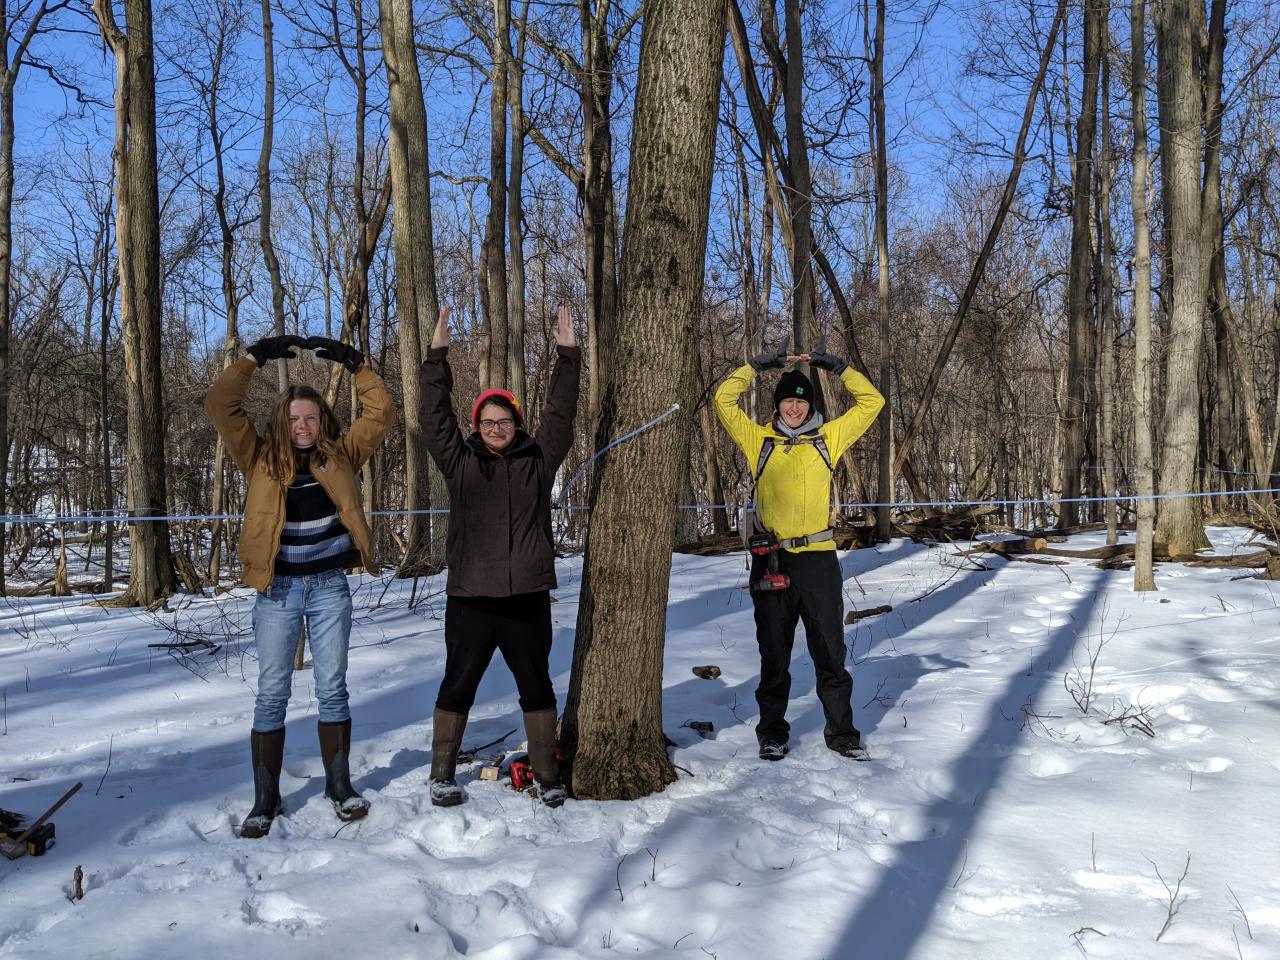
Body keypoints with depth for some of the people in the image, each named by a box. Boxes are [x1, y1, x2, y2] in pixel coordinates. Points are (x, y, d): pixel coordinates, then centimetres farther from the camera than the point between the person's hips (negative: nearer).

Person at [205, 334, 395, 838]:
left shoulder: (340, 455, 7)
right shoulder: (261, 458, 3)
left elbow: (381, 412, 5)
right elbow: (220, 405, -4)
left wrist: (352, 361, 3)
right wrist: (256, 356, -3)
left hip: (329, 587, 1)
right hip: (277, 589, -1)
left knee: (332, 689, 8)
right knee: (272, 694, 4)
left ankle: (339, 785, 20)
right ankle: (265, 798, 12)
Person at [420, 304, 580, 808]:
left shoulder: (537, 460, 6)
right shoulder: (460, 462, 5)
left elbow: (559, 413, 1)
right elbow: (435, 418, -1)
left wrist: (568, 355, -4)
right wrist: (437, 356, -7)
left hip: (527, 597, 1)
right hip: (469, 597, 0)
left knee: (537, 687, 10)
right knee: (457, 687, 10)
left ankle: (547, 776, 21)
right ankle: (442, 775, 23)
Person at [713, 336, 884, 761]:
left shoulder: (828, 438, 10)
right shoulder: (759, 440, 8)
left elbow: (871, 402, 13)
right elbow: (724, 399, 6)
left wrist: (836, 366, 11)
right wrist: (760, 364, 9)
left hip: (819, 558, 1)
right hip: (772, 561, 0)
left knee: (830, 653, 7)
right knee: (774, 656, 9)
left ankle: (842, 732, 18)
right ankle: (772, 733, 21)